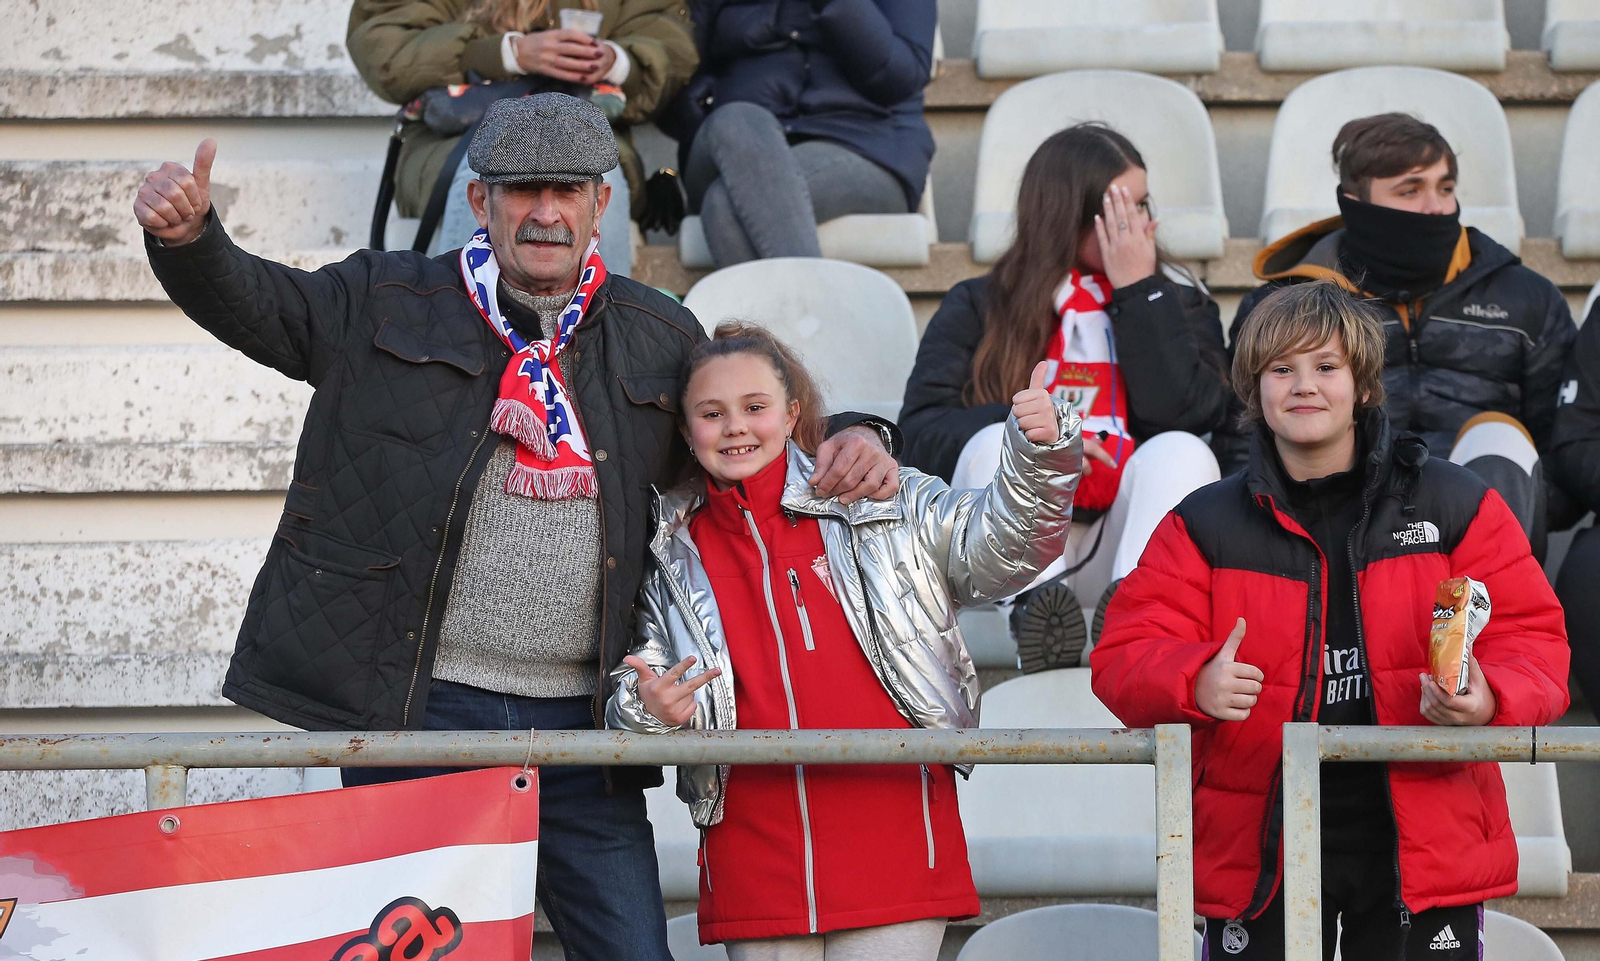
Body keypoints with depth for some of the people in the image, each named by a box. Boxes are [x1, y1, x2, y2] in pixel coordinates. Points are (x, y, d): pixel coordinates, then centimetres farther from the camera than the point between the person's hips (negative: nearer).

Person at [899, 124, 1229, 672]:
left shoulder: (1179, 305, 17)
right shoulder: (980, 308, 15)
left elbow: (1183, 413, -2)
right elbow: (919, 429, 1)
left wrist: (1139, 292, -2)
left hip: (1121, 540, 1)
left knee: (1183, 451, -26)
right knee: (995, 442, -27)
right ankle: (1036, 602, -52)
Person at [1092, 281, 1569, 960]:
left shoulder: (1457, 506, 5)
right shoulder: (1205, 525, 6)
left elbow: (1531, 637, 4)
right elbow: (1127, 655, 2)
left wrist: (1488, 700, -19)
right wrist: (1198, 683, -21)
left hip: (1421, 846, 0)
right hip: (1258, 847, 0)